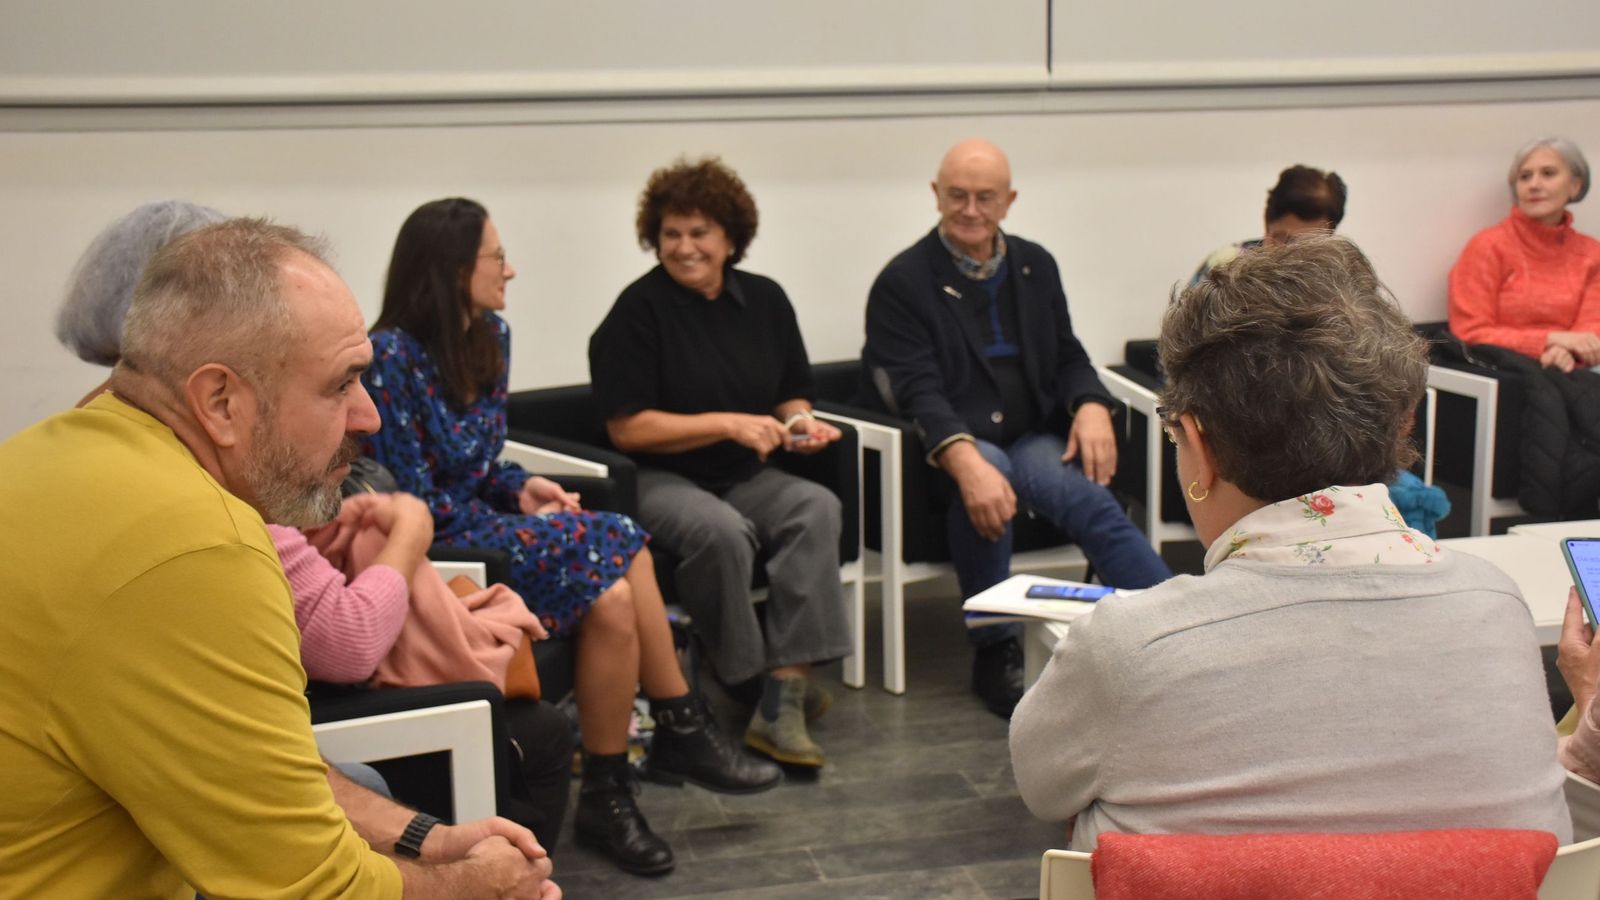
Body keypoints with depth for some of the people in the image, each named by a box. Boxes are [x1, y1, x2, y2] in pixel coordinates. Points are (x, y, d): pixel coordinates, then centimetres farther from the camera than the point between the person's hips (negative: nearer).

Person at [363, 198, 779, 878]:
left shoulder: (490, 336, 8)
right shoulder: (391, 356, -18)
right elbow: (417, 502, -17)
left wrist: (521, 489, -3)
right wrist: (519, 523, -13)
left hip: (483, 525, 8)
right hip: (437, 550, -8)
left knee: (613, 596, -19)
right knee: (615, 555, -24)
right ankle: (681, 733, -9)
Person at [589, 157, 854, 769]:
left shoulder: (764, 299, 11)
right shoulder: (639, 310, -5)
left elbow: (792, 394, 23)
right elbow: (627, 427, -10)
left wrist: (799, 423, -1)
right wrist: (728, 424, -14)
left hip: (747, 476, 5)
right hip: (660, 480, -5)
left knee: (817, 507, -27)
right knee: (721, 530, -37)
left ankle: (782, 699, -30)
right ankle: (742, 685, -15)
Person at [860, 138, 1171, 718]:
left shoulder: (1036, 266, 15)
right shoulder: (903, 282, -3)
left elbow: (1068, 358, 18)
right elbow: (919, 391, -14)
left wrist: (1092, 405, -7)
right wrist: (967, 460, -33)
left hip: (1031, 438, 4)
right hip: (947, 447, -4)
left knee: (1080, 490, -29)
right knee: (989, 469, -37)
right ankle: (995, 653, -24)